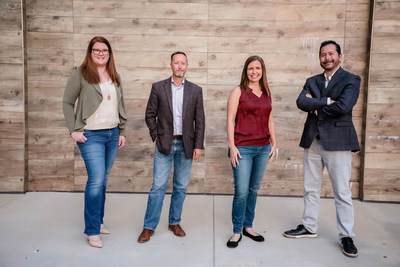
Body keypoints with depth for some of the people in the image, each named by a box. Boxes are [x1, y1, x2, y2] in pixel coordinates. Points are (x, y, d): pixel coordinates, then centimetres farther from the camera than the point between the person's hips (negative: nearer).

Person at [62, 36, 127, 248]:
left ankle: (98, 221, 26)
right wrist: (73, 130, -9)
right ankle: (92, 231, 2)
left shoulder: (114, 77, 14)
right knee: (96, 179, -11)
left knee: (102, 179, 11)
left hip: (112, 133, 5)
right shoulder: (80, 74, -2)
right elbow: (67, 103, -2)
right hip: (91, 135, -5)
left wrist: (122, 132, 13)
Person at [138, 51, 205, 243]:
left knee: (181, 187, 10)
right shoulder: (158, 87, 1)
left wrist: (198, 145, -2)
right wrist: (157, 137, -2)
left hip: (186, 145, 2)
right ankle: (149, 227, 13)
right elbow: (150, 115, 4)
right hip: (164, 144, -1)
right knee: (158, 186, 0)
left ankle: (175, 223, 27)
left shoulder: (195, 90, 4)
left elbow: (199, 120, 3)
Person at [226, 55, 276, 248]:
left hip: (263, 148, 5)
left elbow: (270, 120, 17)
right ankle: (237, 232, 13)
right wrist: (232, 146, -12)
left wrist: (274, 143, 11)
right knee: (241, 192, -4)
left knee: (254, 190, 13)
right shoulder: (238, 91, -2)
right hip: (243, 148, -5)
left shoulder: (267, 93, 13)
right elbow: (230, 120, -6)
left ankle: (248, 226, 28)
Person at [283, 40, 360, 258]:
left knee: (342, 192, 2)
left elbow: (343, 106, -18)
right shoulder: (312, 81, 13)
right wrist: (327, 101, -15)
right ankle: (309, 227, 28)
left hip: (337, 142, -5)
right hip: (312, 141, 5)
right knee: (310, 189, 13)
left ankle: (346, 236, 16)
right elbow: (301, 102, -5)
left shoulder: (351, 80, 0)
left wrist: (316, 107, -5)